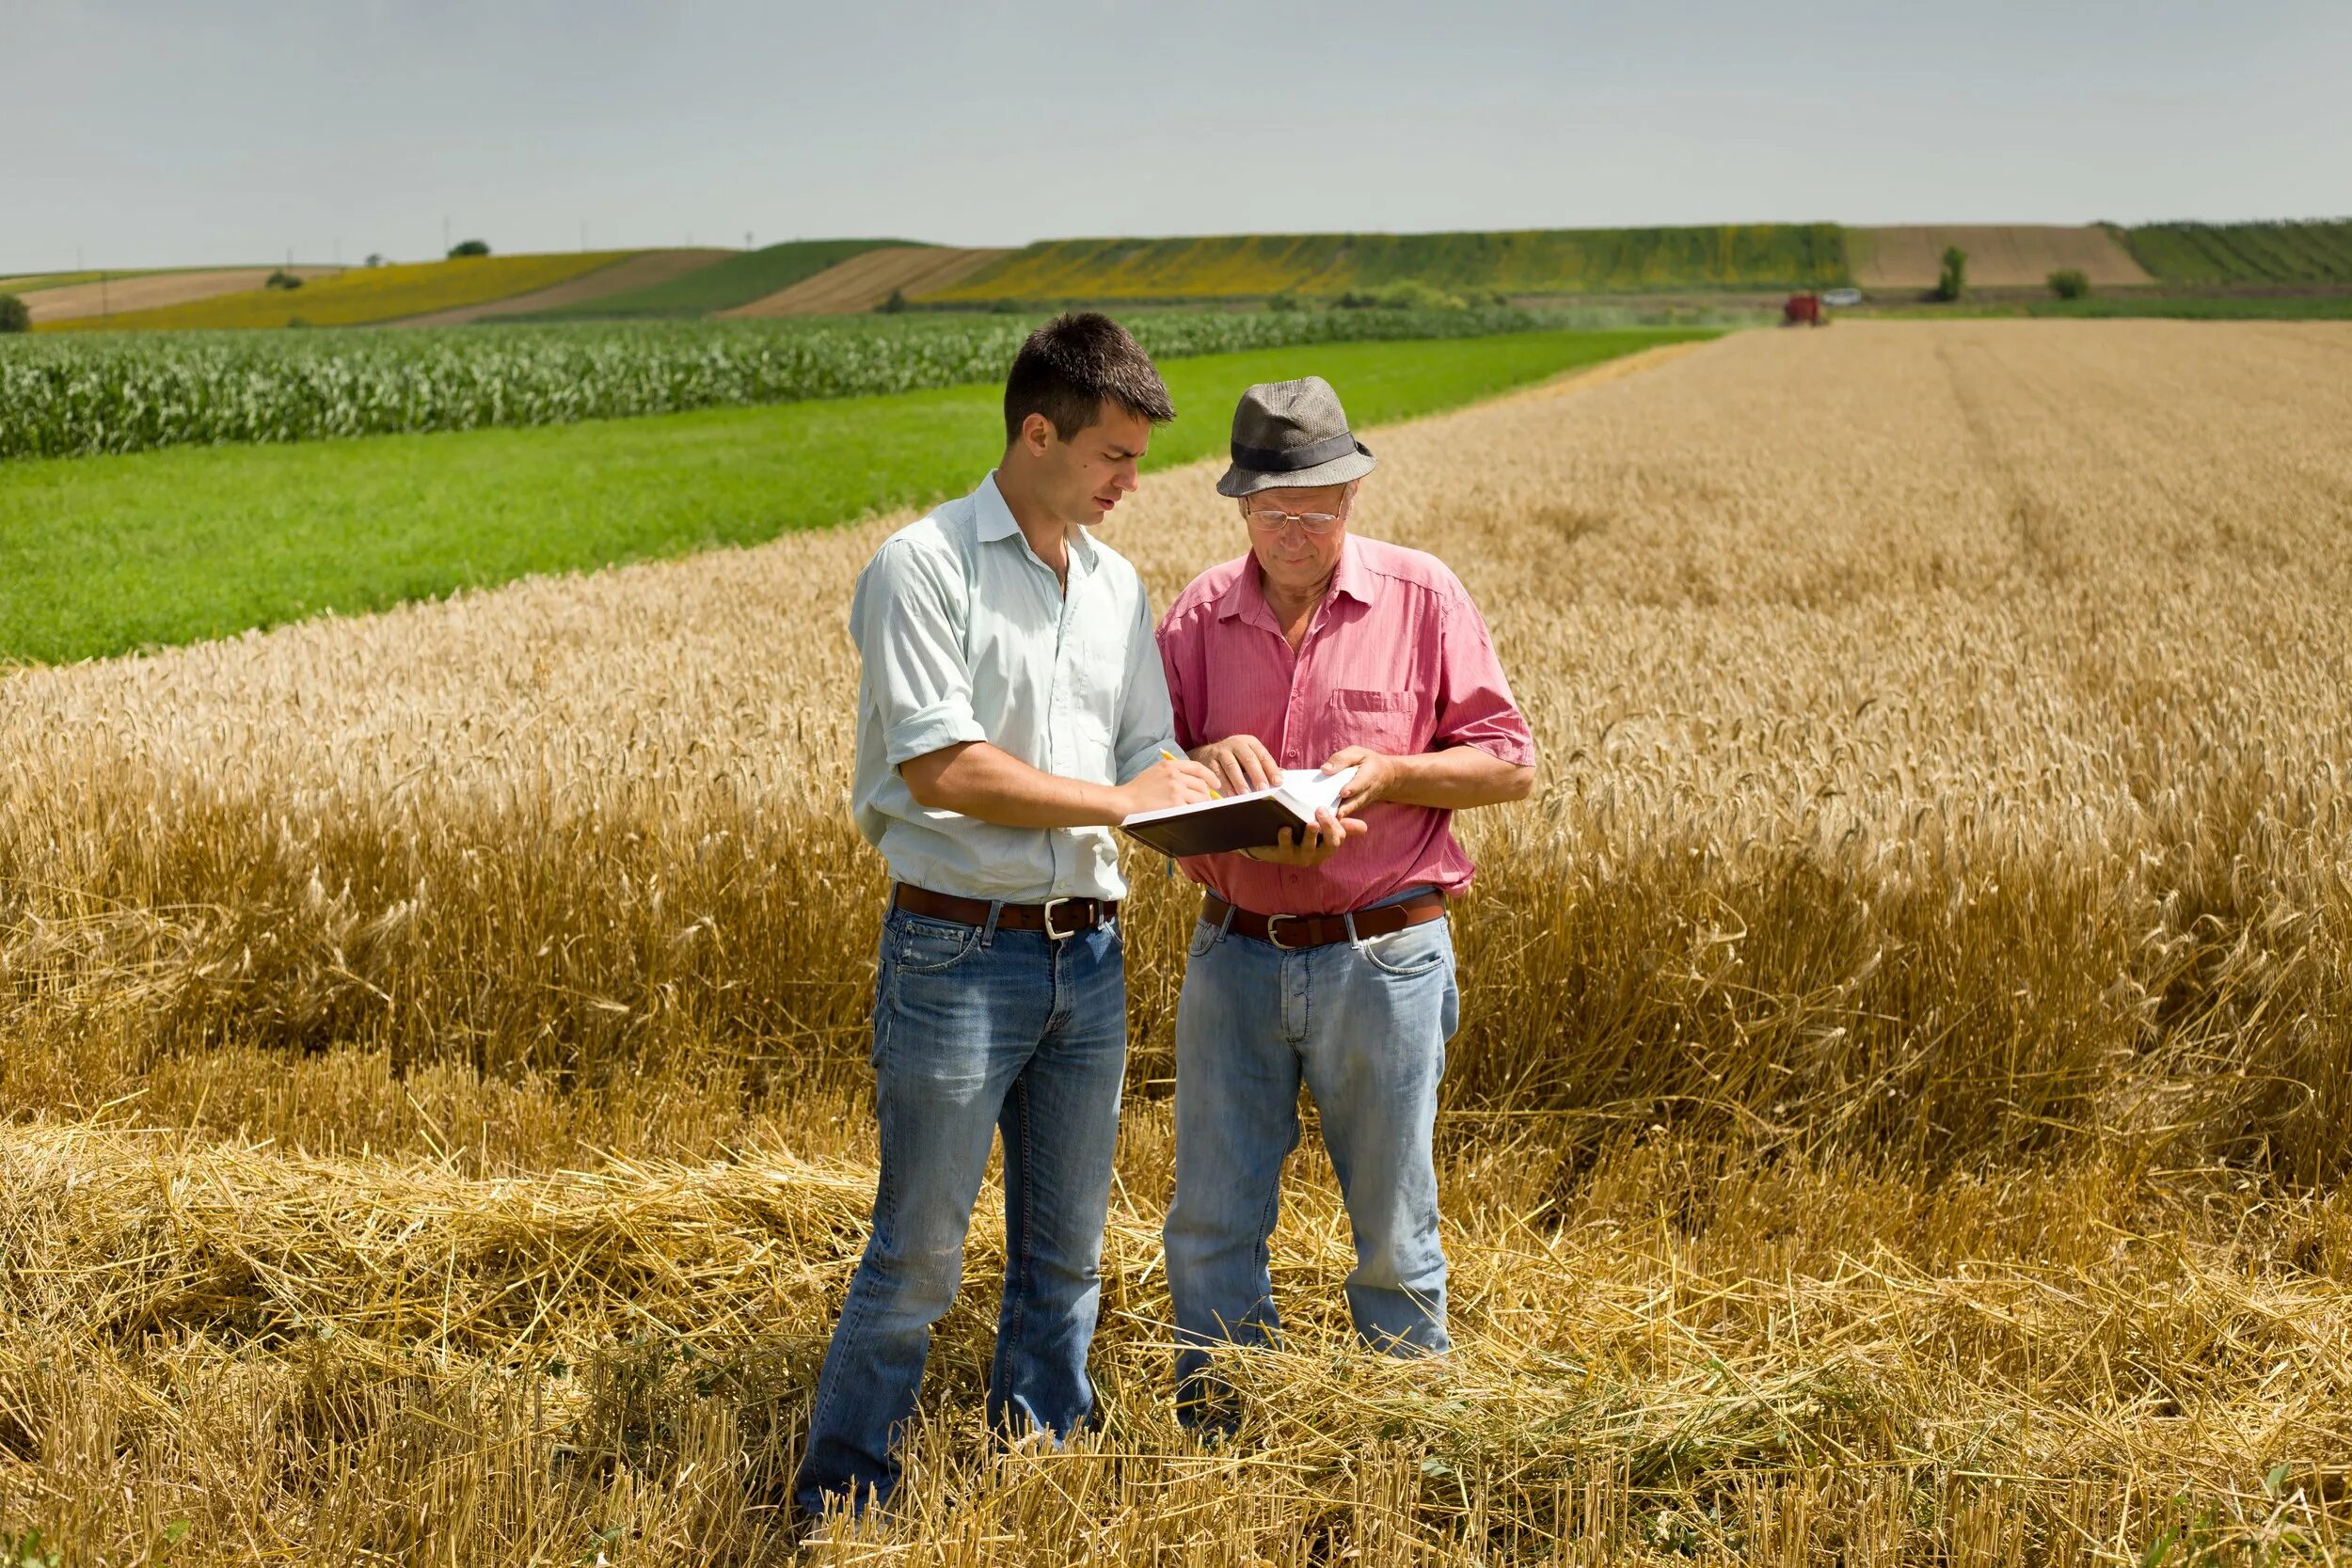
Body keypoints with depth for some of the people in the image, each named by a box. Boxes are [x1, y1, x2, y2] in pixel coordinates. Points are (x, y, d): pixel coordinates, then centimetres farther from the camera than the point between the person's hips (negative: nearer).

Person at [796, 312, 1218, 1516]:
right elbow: (942, 768, -17)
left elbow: (1148, 752, 12)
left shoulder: (1114, 583, 13)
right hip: (959, 951, -6)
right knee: (919, 1250, 1)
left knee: (1067, 1249, 15)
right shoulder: (924, 566, -9)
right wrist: (1118, 800, -14)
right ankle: (841, 1495, 18)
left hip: (1087, 952, 6)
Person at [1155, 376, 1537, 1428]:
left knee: (1393, 1234, 8)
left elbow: (1510, 763, -1)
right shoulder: (1200, 613, 5)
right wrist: (1202, 760, -16)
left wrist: (1388, 771, -17)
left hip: (1381, 956, -2)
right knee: (1211, 1223, 7)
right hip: (1232, 954, 3)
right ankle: (1215, 1440, 23)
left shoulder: (1422, 598, -2)